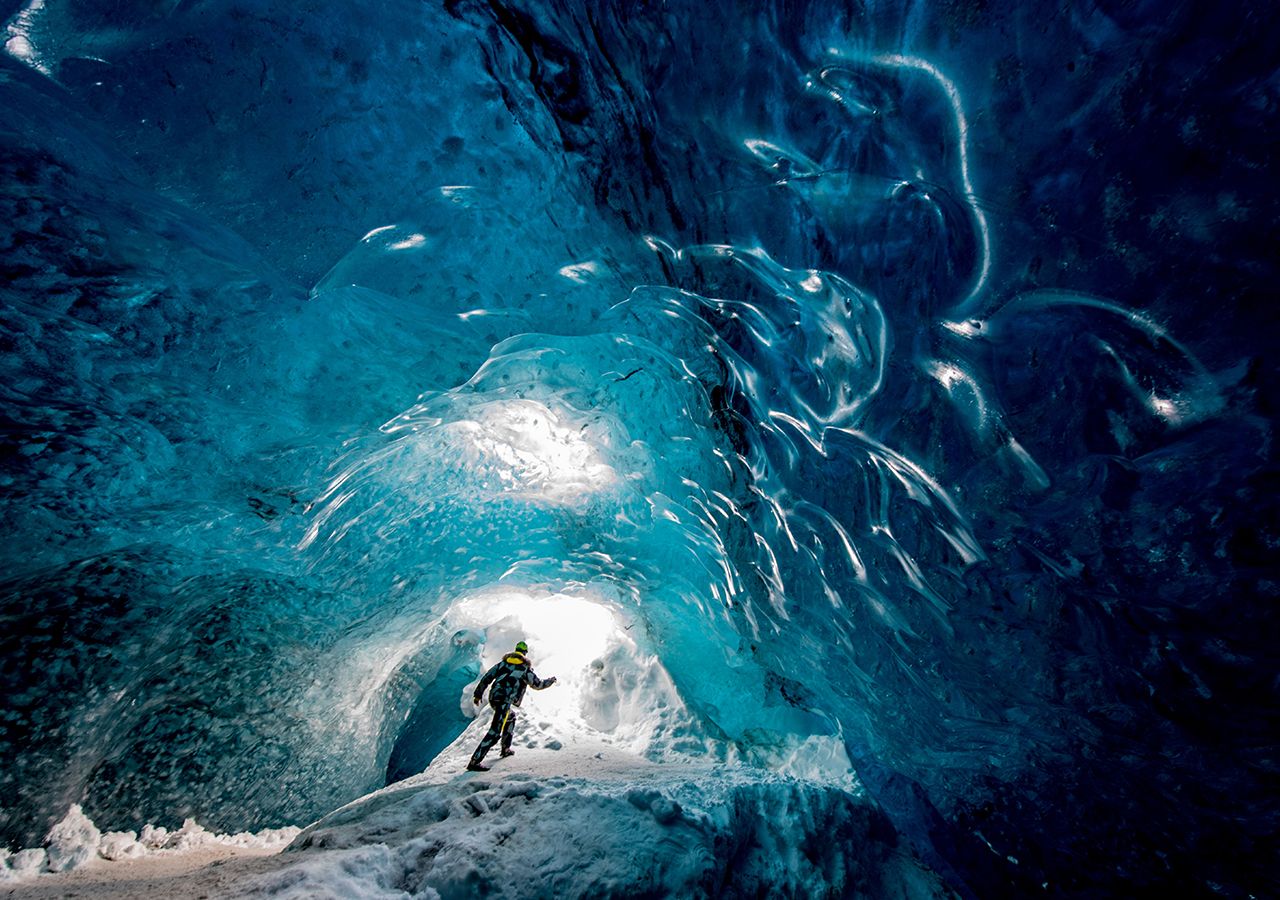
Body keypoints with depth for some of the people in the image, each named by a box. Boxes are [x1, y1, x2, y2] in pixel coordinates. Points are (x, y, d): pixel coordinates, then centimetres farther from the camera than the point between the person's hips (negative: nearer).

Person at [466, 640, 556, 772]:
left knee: (511, 717, 29)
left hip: (493, 697, 7)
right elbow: (538, 684, 10)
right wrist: (551, 680, 26)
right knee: (495, 732, -8)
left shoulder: (503, 662, 15)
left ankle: (506, 748, 33)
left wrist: (478, 694, 18)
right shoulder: (526, 668, 3)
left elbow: (487, 677, 12)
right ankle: (474, 762, -15)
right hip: (505, 700, -7)